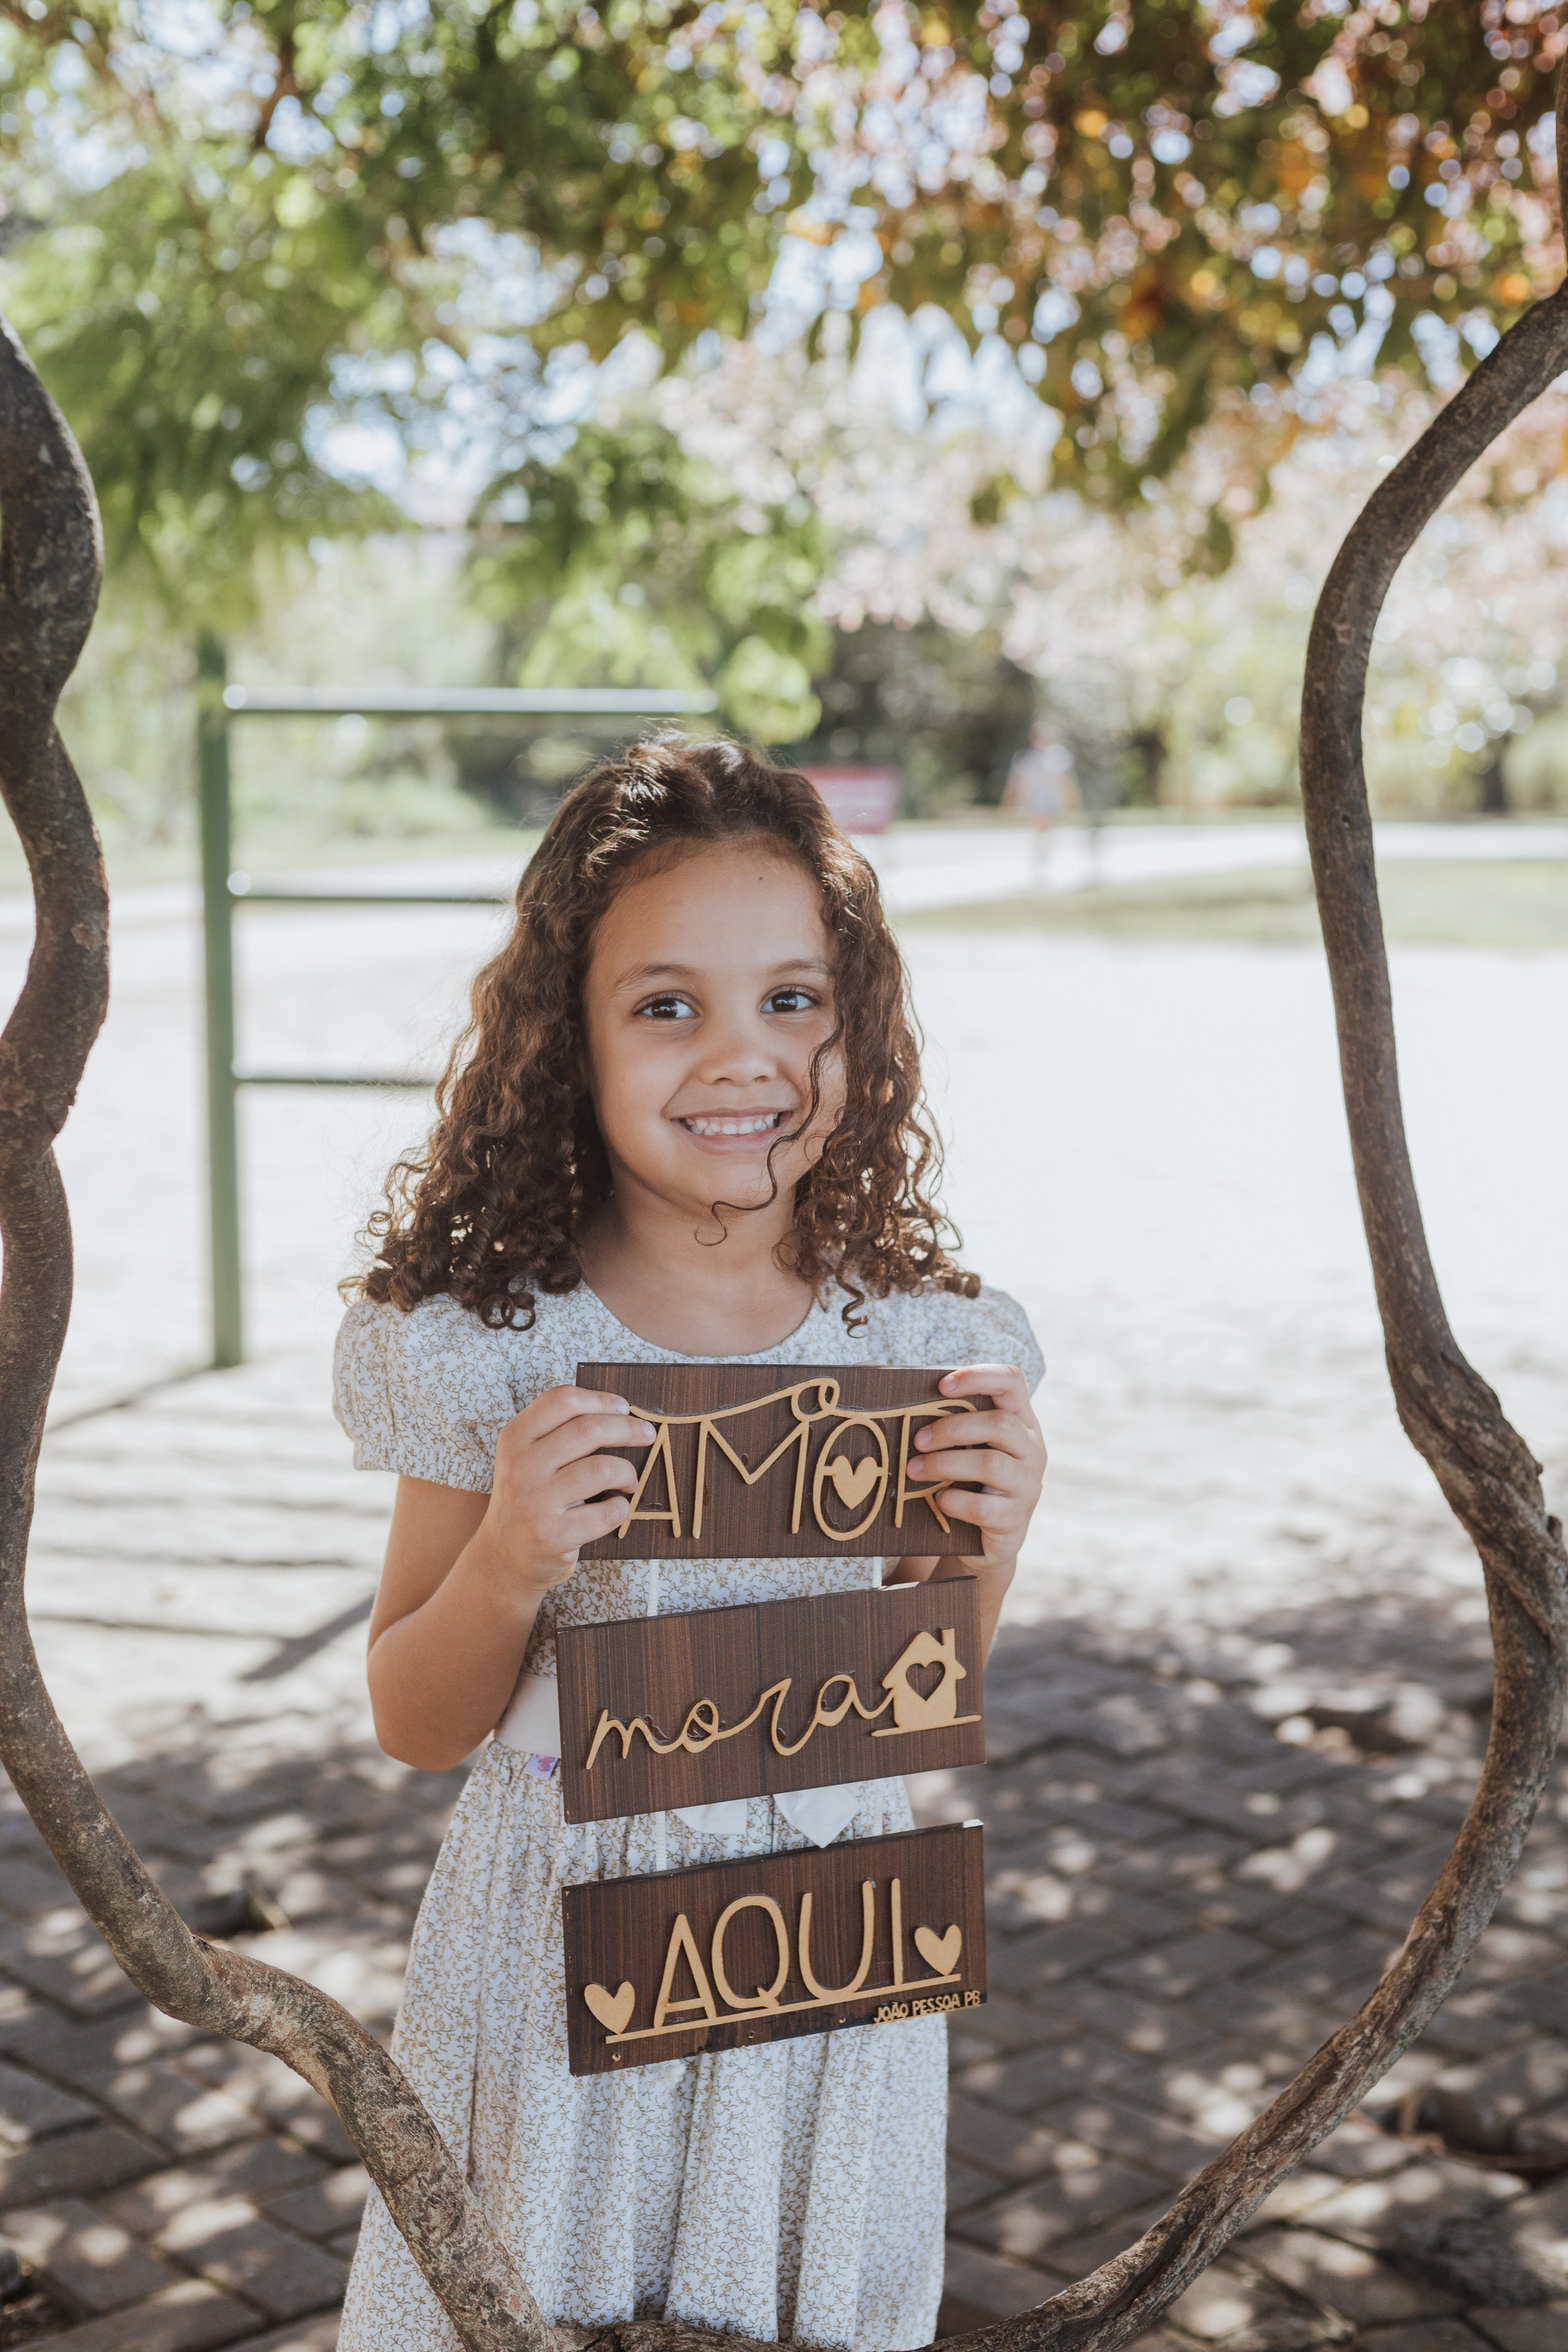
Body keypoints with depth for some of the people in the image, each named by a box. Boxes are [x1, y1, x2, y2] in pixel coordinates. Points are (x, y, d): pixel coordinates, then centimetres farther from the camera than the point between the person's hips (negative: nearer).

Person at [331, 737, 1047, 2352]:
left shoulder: (929, 1346, -8)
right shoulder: (483, 1350, -14)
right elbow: (414, 1727, -4)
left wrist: (981, 1557, -15)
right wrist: (508, 1563, -22)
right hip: (560, 1961, -1)